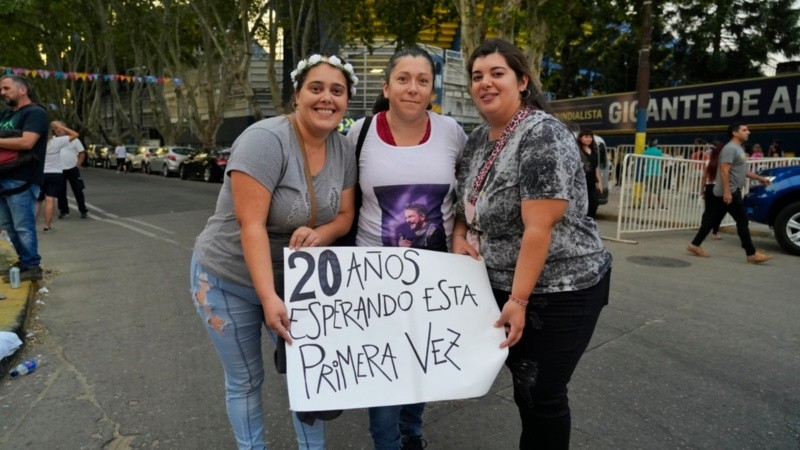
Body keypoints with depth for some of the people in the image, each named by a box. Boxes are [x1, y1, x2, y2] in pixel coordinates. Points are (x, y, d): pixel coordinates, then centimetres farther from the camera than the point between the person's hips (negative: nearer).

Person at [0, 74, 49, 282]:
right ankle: (25, 261, 22)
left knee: (23, 227, -5)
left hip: (22, 180, -9)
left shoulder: (35, 113, -7)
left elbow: (26, 142, -21)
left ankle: (32, 267, 2)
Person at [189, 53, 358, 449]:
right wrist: (269, 298, -34)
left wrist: (318, 234, -22)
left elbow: (344, 216, 0)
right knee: (245, 381, 10)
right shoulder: (265, 140, -25)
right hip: (229, 279, -5)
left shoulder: (343, 150, -4)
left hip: (294, 278, 5)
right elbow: (251, 225, -29)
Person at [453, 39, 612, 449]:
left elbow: (538, 229, -24)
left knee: (544, 393, 4)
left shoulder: (542, 136, -20)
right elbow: (468, 198, 17)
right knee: (523, 384, 19)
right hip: (504, 285, 8)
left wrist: (519, 299, -24)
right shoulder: (478, 139, 5)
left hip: (559, 290, -7)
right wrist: (459, 236, -3)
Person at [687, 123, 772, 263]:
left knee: (713, 219, 10)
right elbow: (724, 171, -22)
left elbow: (742, 171, 29)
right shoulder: (730, 148, -14)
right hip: (729, 192, -10)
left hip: (731, 191, 10)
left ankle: (695, 245, 12)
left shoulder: (739, 149, 19)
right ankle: (752, 254, -2)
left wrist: (760, 178, 27)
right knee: (742, 221, -7)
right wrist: (727, 191, -27)